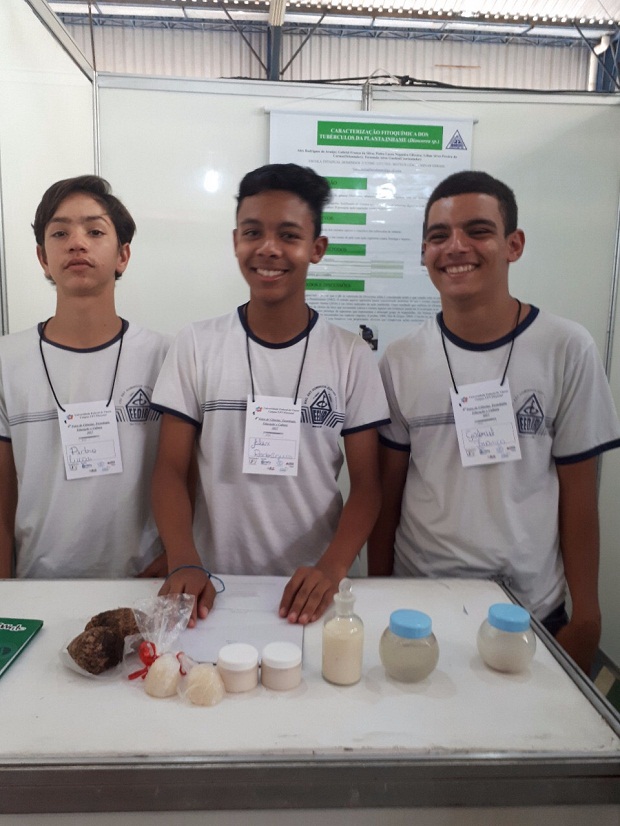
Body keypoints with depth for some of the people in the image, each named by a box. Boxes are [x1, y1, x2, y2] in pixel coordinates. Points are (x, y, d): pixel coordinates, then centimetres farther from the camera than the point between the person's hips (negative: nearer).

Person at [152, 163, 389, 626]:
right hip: (216, 587, 1)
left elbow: (367, 484, -2)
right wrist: (185, 565, -14)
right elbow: (172, 471, 1)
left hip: (311, 590, 0)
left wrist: (330, 569, -17)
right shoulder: (196, 345, -1)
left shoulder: (351, 356, -2)